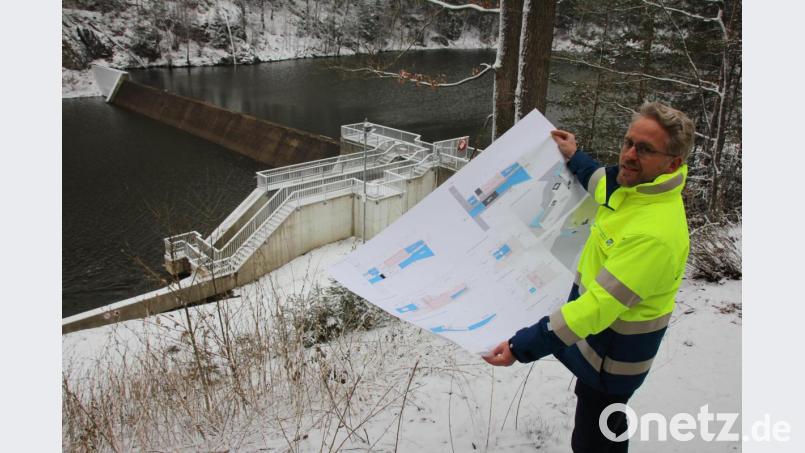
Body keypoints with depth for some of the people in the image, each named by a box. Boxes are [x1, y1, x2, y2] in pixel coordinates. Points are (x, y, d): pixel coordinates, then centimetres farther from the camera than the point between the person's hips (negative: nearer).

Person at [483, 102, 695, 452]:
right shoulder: (639, 186, -7)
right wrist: (574, 158, 22)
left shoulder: (656, 233, -36)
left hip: (614, 352, -9)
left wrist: (522, 347, -38)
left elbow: (599, 305, -37)